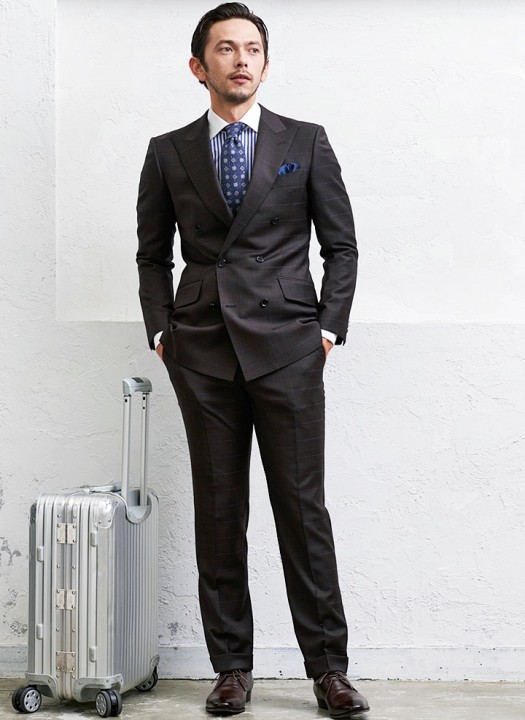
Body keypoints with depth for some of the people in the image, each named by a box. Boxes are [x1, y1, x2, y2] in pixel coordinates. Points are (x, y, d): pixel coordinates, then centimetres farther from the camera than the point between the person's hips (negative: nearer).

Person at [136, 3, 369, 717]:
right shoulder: (169, 152, 10)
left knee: (303, 508, -1)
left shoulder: (306, 143, 7)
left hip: (287, 345, -1)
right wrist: (161, 329, 5)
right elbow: (153, 254, 15)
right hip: (202, 351, 2)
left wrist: (329, 328, 0)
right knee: (217, 512, 4)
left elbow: (342, 245, 8)